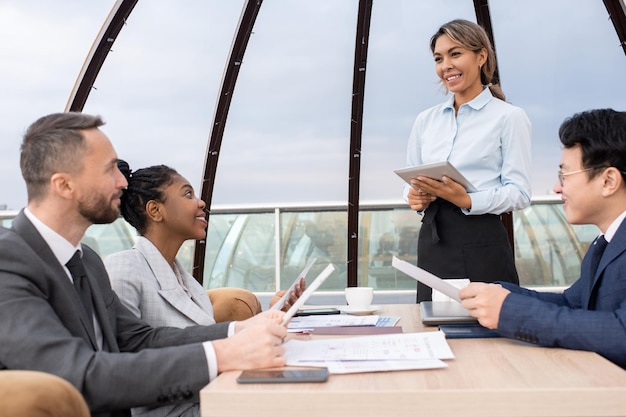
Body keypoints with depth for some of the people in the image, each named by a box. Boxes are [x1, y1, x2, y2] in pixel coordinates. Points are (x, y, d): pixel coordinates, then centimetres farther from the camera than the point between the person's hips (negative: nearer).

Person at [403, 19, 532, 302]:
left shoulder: (509, 117, -2)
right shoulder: (425, 120, 13)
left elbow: (520, 192, -7)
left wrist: (467, 200, -22)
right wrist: (415, 197, -8)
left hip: (482, 243, -4)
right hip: (432, 241, 4)